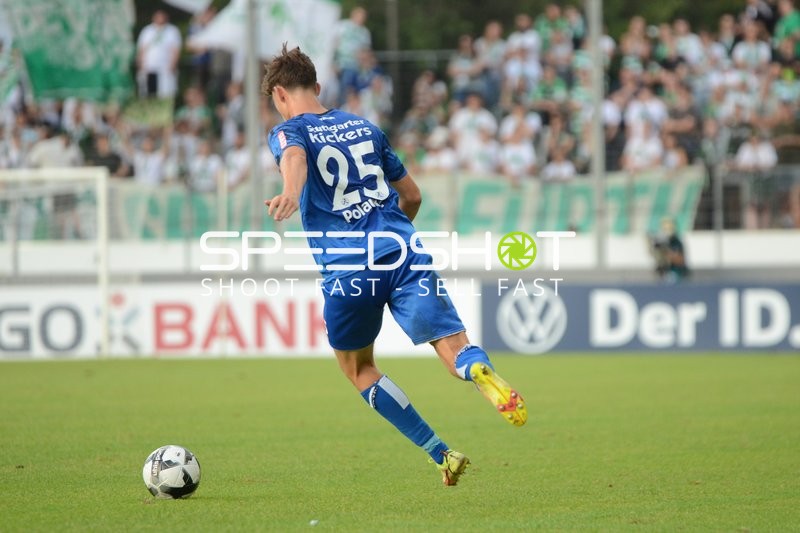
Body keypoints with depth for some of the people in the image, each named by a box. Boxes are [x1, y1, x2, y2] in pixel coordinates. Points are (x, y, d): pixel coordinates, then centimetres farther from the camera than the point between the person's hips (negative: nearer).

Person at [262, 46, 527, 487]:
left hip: (346, 270, -3)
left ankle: (442, 456, 11)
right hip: (404, 254, 3)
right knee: (451, 344, -13)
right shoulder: (364, 127, 23)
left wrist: (291, 195, -40)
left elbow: (295, 157, -19)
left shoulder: (288, 131, 8)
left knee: (358, 370, 19)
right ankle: (483, 374, -50)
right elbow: (412, 195, 29)